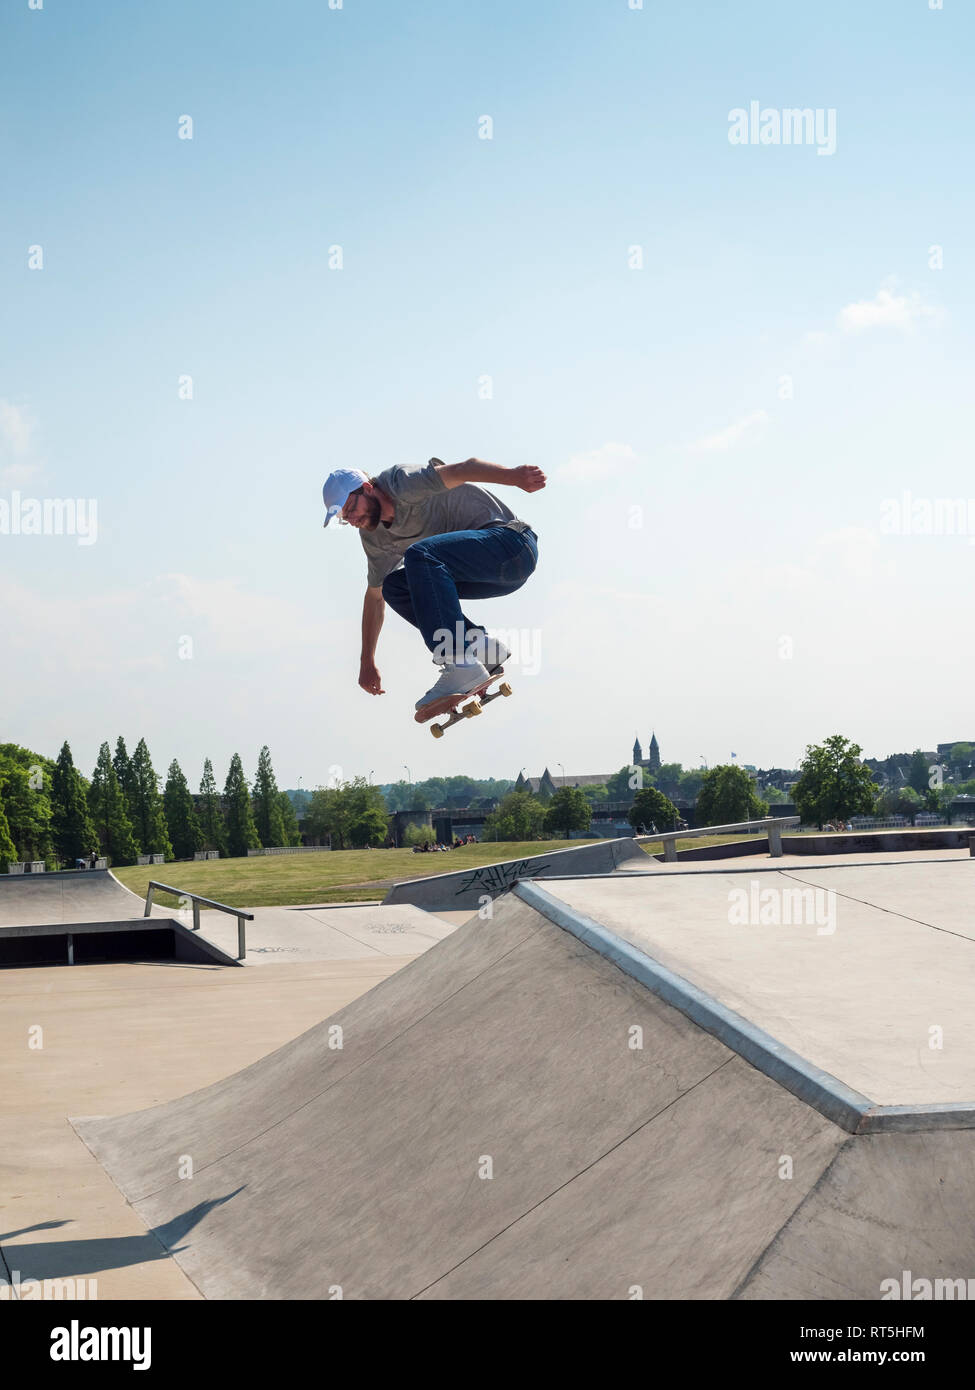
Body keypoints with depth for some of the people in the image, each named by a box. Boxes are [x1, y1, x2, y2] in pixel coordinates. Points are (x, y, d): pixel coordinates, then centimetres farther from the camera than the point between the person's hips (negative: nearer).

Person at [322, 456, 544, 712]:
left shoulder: (400, 485, -15)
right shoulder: (374, 536, 12)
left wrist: (515, 476, -47)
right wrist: (367, 661, 27)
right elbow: (374, 595, 23)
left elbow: (460, 470, -30)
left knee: (419, 555, -29)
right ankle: (481, 644, -4)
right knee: (393, 586, 5)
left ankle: (460, 663, -36)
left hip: (513, 541, -10)